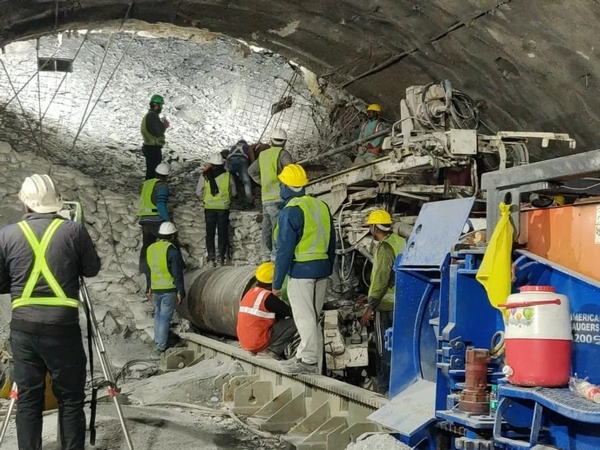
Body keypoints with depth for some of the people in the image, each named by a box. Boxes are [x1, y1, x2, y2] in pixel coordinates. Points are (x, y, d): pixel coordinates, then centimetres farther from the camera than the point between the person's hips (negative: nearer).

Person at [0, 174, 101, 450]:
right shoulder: (74, 231, -5)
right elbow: (92, 270, 8)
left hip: (23, 327, 2)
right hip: (62, 327, -2)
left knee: (27, 399, 12)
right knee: (70, 399, 7)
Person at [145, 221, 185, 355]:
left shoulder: (151, 249, 9)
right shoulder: (172, 250, -13)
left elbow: (148, 270, 16)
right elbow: (177, 273, -14)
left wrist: (149, 288, 24)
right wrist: (180, 291, -9)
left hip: (155, 289, 6)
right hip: (169, 289, -6)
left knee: (158, 315, 19)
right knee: (165, 317, -2)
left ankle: (157, 342, 26)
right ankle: (161, 347, 0)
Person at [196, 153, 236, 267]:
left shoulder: (205, 176, -6)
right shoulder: (227, 175, -4)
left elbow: (198, 192, -1)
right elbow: (233, 192, 5)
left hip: (209, 207, 0)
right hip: (224, 207, 0)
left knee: (210, 233, 8)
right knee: (222, 232, 9)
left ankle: (211, 257, 5)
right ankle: (222, 257, 9)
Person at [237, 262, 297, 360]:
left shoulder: (250, 293, 10)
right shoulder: (268, 297, -15)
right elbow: (289, 312, -7)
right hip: (259, 343, -8)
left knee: (279, 319, 26)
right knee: (294, 322, -8)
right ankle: (271, 350, -9)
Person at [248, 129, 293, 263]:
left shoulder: (263, 154, 14)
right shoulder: (283, 153, -6)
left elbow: (251, 170, 23)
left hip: (266, 198, 7)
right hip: (278, 197, -7)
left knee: (267, 227, 12)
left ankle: (265, 256, 16)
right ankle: (277, 256, -12)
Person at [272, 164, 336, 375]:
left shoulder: (290, 211, -13)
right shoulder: (322, 206, 9)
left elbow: (285, 250, -14)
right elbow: (331, 243, 15)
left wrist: (277, 282, -8)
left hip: (301, 271, -8)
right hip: (322, 268, 8)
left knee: (304, 317, 0)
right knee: (313, 316, 14)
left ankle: (309, 361, 5)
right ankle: (307, 355, 22)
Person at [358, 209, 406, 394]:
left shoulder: (385, 247, -15)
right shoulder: (400, 242, 12)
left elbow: (381, 279, -21)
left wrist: (370, 307, -18)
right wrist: (371, 298, 21)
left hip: (387, 306, -9)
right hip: (400, 302, 9)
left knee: (384, 349, -2)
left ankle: (384, 388, 4)